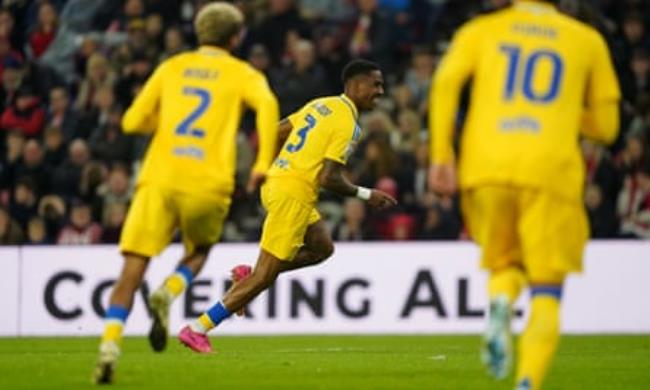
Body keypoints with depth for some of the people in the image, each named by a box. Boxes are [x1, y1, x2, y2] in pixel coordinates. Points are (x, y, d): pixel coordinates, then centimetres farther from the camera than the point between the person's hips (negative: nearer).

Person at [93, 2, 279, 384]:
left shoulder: (172, 68, 18)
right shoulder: (241, 73, 10)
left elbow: (133, 121, 14)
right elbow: (267, 105, -11)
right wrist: (263, 163, -9)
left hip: (159, 179, 1)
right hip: (208, 185, -1)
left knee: (132, 270, -1)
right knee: (199, 252, 26)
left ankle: (110, 343, -21)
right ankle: (168, 294, -6)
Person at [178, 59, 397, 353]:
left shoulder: (321, 105, 13)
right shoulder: (347, 124, -14)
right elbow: (329, 179, -19)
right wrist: (366, 195, -8)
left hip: (275, 182, 9)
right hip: (293, 194, -9)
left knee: (322, 248, 22)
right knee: (265, 276, -4)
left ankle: (248, 274, 12)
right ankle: (197, 329, -4)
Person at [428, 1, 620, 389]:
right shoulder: (588, 40, 16)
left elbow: (446, 82, -2)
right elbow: (606, 125, 17)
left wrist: (441, 155, 0)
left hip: (486, 168, 1)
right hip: (551, 169, -1)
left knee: (505, 263, 23)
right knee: (546, 295, 3)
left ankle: (500, 303, -13)